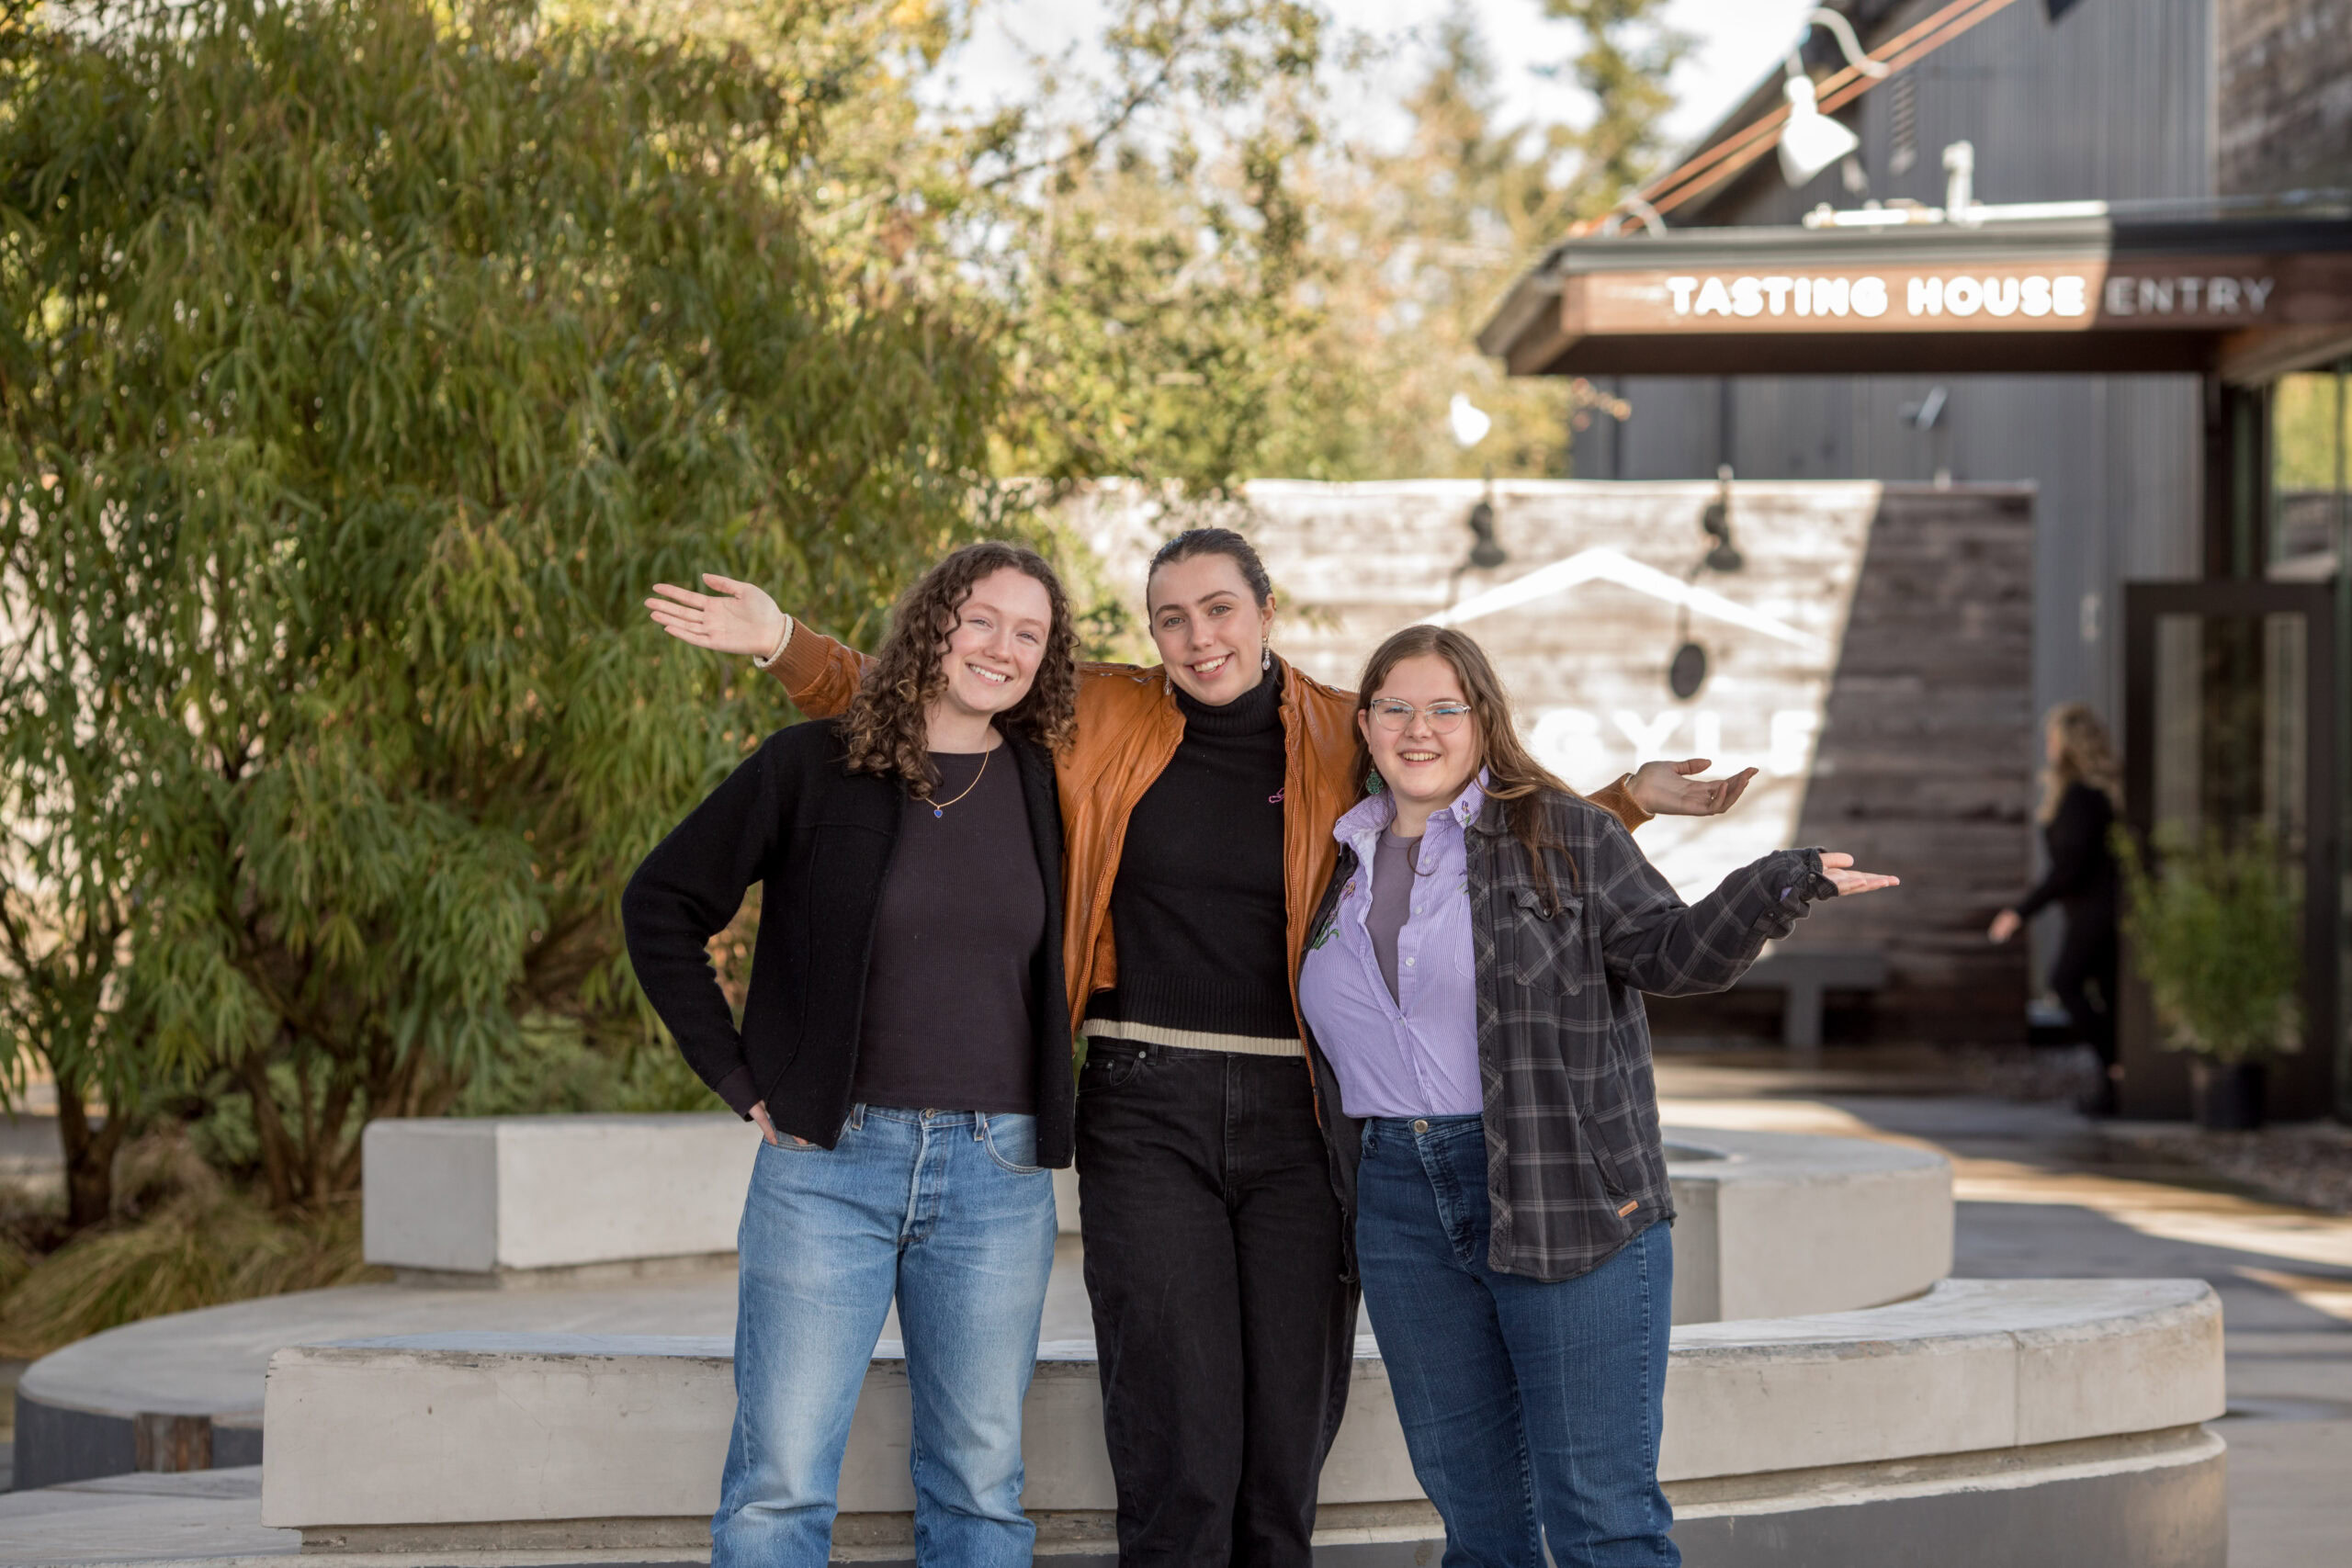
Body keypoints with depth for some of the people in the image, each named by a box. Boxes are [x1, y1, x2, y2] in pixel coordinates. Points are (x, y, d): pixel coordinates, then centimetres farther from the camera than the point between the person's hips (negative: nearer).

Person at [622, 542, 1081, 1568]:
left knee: (980, 1484, 7)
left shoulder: (1042, 790, 8)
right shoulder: (813, 768, -1)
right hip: (828, 1164, -3)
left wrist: (1052, 1104, 10)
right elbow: (662, 906, 3)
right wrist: (739, 1079, -1)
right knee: (779, 1481, -4)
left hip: (997, 1177, 3)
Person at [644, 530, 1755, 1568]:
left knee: (1290, 1446, 1)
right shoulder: (1100, 724, 5)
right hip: (1146, 1108, -1)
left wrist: (1628, 800, 7)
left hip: (1299, 1113, 1)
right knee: (1179, 1449, -8)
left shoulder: (1347, 743, 7)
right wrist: (784, 642, -1)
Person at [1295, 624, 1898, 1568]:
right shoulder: (1342, 863, 14)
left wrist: (1783, 887, -22)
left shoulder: (1562, 834, 1)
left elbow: (1671, 951, -8)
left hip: (1570, 1201, -5)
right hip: (1403, 1207, 5)